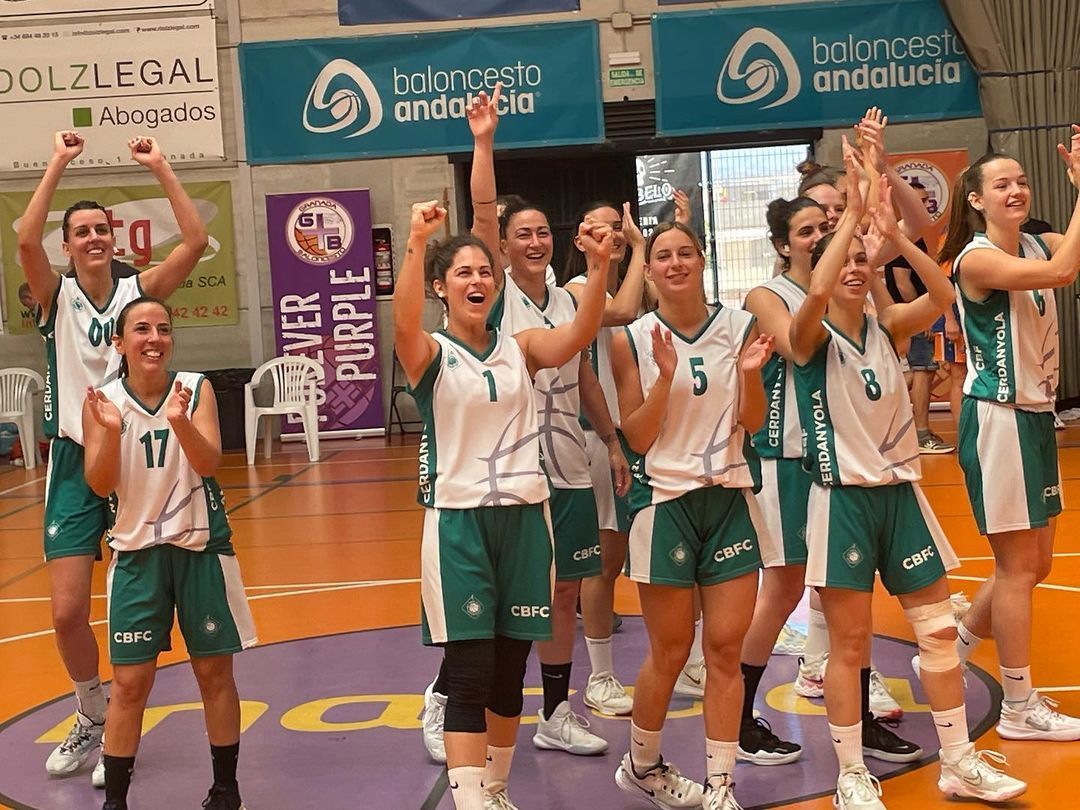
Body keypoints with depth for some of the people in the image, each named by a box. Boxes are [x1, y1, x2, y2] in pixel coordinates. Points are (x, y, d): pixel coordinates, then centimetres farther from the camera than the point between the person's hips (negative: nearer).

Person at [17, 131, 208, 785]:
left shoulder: (138, 292, 1)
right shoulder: (58, 297, 0)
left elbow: (197, 241, -12)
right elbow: (27, 241, -19)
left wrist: (160, 167, -12)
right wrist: (59, 164, -19)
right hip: (76, 461, 0)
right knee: (67, 612, -3)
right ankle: (92, 719, 23)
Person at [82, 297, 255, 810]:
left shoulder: (196, 388, -6)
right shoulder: (102, 400, -5)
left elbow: (208, 464, -17)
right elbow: (100, 486, -11)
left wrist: (180, 420, -34)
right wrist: (111, 430, -28)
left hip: (201, 546, 0)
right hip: (136, 551, 0)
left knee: (214, 671, 8)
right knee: (129, 682, 1)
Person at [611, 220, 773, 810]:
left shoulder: (738, 326, 1)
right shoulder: (633, 341, -4)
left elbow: (753, 423, 3)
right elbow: (638, 437, -7)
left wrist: (750, 373, -15)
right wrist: (665, 376, -20)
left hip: (729, 498, 2)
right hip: (665, 501, -2)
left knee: (725, 649, 2)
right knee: (670, 652, 6)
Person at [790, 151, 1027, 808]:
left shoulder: (888, 328, 5)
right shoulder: (811, 336, -6)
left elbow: (942, 294, -14)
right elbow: (816, 295, -30)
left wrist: (891, 230, -22)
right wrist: (853, 209, -27)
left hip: (902, 492, 5)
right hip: (843, 500, -5)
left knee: (939, 629, 9)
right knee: (850, 643, 1)